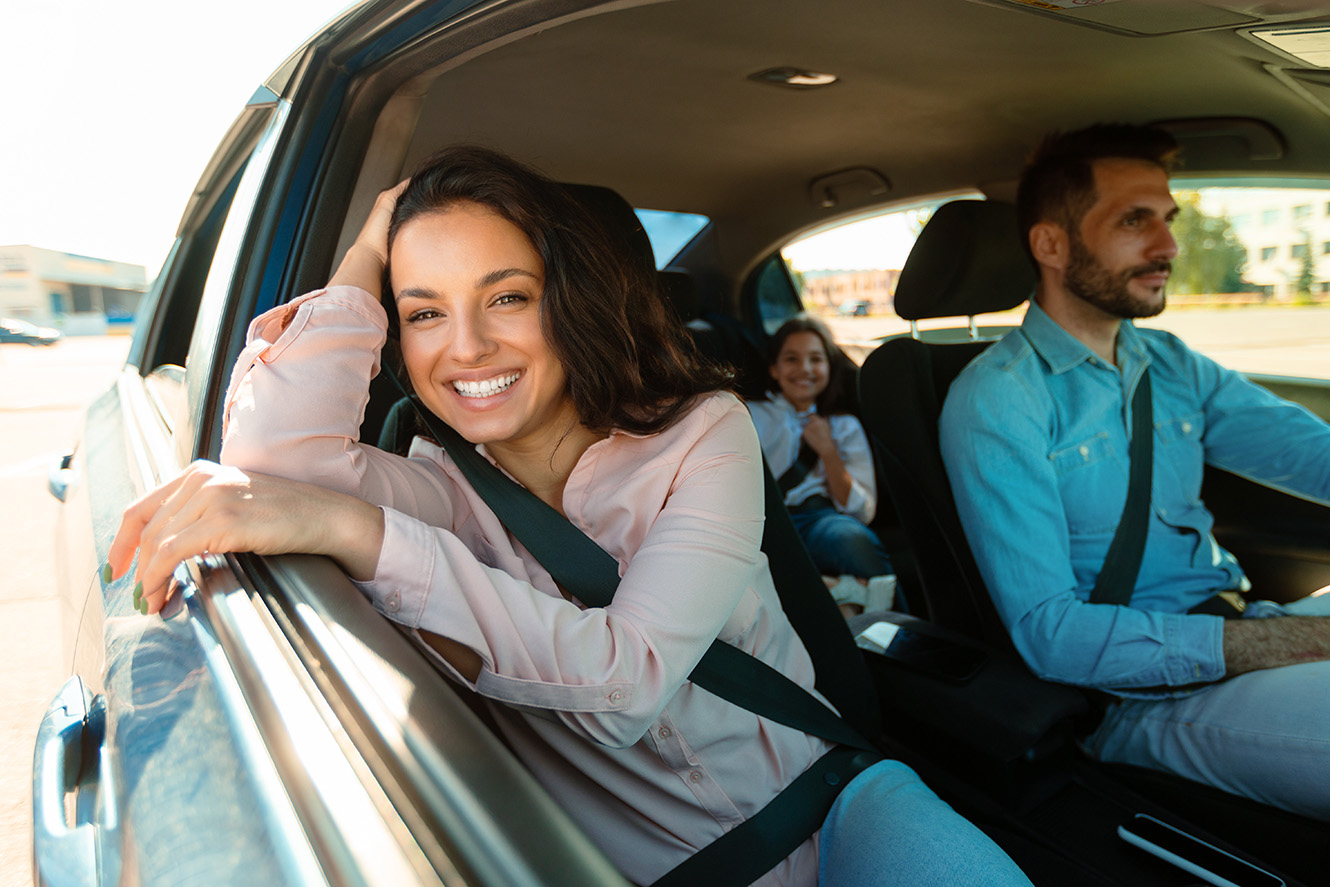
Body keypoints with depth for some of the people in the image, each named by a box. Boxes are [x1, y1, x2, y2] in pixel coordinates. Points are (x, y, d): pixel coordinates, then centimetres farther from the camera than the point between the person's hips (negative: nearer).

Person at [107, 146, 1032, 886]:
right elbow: (282, 452, -25)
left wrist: (357, 532, -30)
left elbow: (632, 675, -23)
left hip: (821, 808, 0)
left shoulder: (703, 433, -9)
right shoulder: (443, 491, -4)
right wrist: (367, 252, -10)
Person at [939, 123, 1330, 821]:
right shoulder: (994, 403, -14)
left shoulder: (1174, 365, 11)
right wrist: (1256, 643, -23)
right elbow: (1049, 633, -18)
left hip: (1243, 627, 8)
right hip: (1140, 693, -7)